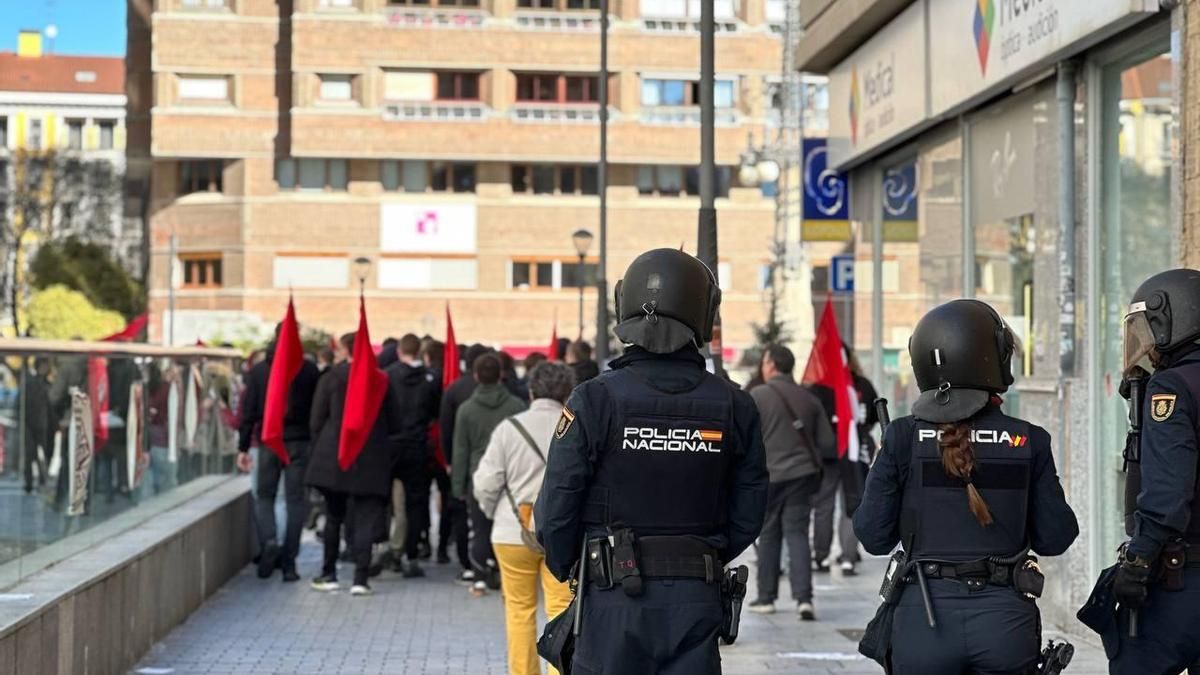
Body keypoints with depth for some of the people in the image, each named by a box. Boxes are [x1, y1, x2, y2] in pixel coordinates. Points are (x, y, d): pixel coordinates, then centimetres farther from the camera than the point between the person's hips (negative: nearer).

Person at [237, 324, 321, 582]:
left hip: (268, 442, 1)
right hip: (300, 442, -1)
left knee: (264, 496, 13)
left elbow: (248, 413, 2)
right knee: (295, 500, 4)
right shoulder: (310, 370, -1)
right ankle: (288, 562, 3)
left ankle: (269, 541, -13)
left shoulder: (257, 371, 3)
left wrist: (243, 447, 6)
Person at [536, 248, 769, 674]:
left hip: (615, 599, -2)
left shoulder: (594, 401, -10)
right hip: (697, 600, 2)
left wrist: (566, 571, 11)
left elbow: (556, 509, -7)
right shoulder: (734, 407, -1)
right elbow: (748, 514, 5)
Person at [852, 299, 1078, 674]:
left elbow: (874, 536, -1)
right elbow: (1054, 538, 3)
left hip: (924, 616, 0)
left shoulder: (904, 439, -5)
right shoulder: (1028, 442, -3)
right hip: (1005, 617, 1)